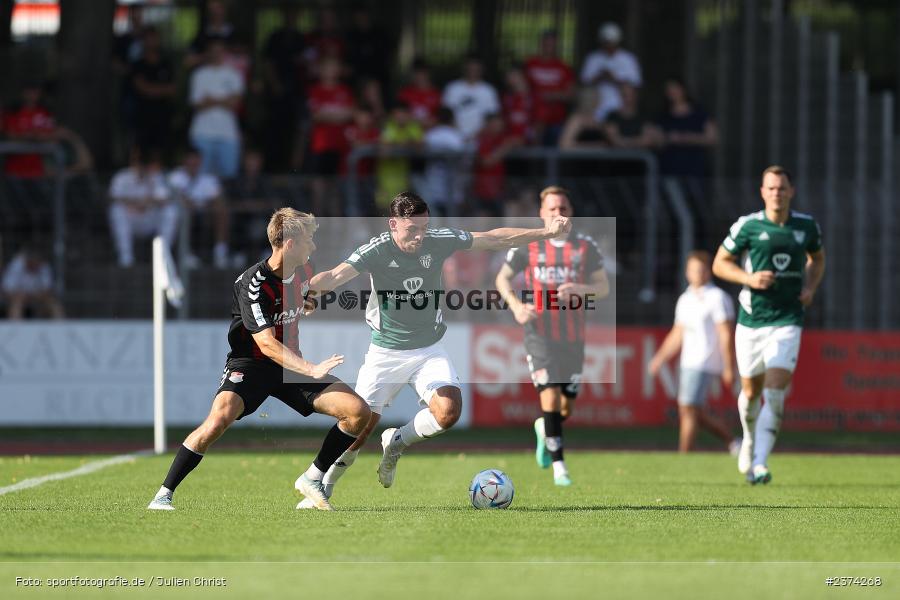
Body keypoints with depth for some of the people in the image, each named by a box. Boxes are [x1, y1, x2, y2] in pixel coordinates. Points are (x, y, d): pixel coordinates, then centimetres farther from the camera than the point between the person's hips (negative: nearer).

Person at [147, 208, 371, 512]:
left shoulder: (302, 271, 1)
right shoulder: (254, 283, -22)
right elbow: (267, 343, -29)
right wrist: (311, 369, -37)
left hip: (290, 365, 7)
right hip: (249, 364, -7)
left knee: (358, 411, -7)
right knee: (220, 418, -33)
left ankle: (312, 479, 8)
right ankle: (163, 495, -21)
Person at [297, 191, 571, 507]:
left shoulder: (439, 241, -10)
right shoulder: (377, 250, -19)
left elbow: (495, 238, 0)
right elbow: (336, 276, -31)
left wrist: (545, 232, -2)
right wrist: (304, 287, -53)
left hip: (429, 349, 2)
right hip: (386, 353, -2)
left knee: (448, 412, -21)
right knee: (361, 425, -7)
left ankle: (396, 442, 10)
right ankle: (322, 488, 17)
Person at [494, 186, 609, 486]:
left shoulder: (585, 246, 4)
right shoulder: (527, 245, 0)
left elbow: (603, 287, 4)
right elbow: (503, 278, 9)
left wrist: (579, 289, -17)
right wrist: (516, 305, -9)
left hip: (573, 335, 2)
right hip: (540, 331, -2)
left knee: (566, 407, 6)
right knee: (550, 395, -17)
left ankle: (544, 429, 42)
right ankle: (559, 466, -12)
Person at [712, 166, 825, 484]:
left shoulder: (807, 225, 2)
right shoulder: (747, 226, -5)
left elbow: (817, 258, 22)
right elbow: (720, 264, 2)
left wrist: (811, 287, 3)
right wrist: (749, 278, -15)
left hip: (787, 321, 0)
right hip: (751, 320, 0)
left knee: (775, 392, -15)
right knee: (751, 391, 13)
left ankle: (760, 464, -16)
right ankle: (750, 440, 44)